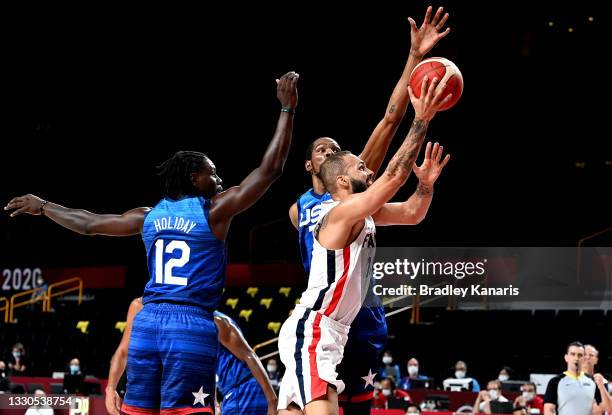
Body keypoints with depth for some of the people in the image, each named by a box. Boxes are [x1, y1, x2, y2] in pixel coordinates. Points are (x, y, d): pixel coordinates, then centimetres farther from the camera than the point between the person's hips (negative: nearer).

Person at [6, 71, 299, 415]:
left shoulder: (150, 216, 15)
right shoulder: (215, 210, 1)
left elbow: (87, 223, 24)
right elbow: (270, 170, -1)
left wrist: (42, 206, 41)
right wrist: (287, 109, 4)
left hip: (148, 320, 6)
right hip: (192, 324, -6)